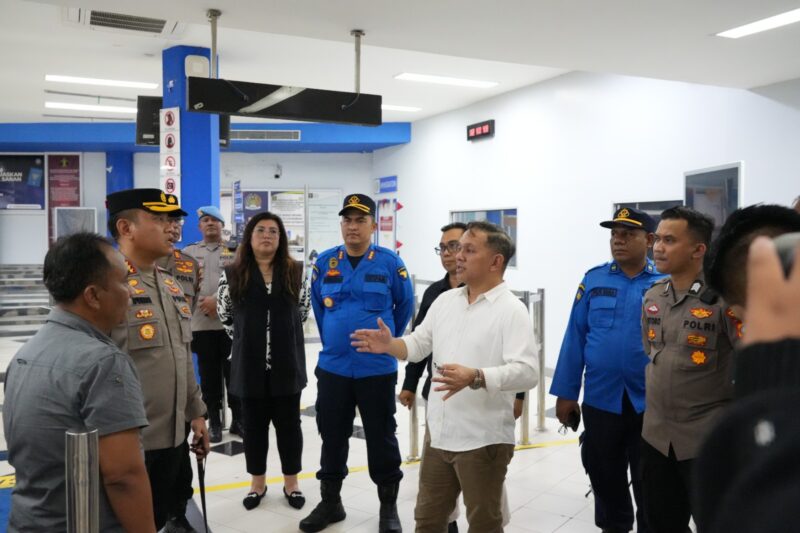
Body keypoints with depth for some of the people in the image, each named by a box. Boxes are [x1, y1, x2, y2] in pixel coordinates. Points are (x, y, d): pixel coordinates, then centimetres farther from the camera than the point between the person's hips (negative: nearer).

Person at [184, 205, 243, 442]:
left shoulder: (234, 251, 5)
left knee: (234, 373, 4)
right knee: (209, 376, 7)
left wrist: (217, 300, -15)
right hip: (201, 323, 1)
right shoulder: (189, 252, 11)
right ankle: (214, 422, 18)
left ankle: (238, 420, 16)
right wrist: (201, 303, -7)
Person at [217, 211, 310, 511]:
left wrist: (283, 338, 10)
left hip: (287, 364, 0)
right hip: (249, 366, 0)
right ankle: (257, 483, 29)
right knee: (254, 425, 12)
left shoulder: (295, 273, 0)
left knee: (289, 424, 10)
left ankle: (291, 483, 26)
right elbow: (225, 314, 9)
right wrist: (246, 339, 8)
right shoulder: (233, 275, -2)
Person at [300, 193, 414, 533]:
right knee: (332, 436, 14)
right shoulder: (325, 262, 1)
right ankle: (330, 501, 30)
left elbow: (405, 305, 6)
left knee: (381, 438, 8)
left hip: (377, 368, -2)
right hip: (332, 367, 3)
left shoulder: (389, 262, -7)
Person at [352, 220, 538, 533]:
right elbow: (419, 344, 14)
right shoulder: (444, 300, 8)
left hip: (483, 439, -6)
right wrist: (389, 344, -6)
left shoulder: (511, 310, -14)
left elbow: (527, 372, -24)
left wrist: (475, 378, -36)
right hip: (438, 433, 7)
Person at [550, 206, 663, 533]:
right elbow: (575, 337, 1)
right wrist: (566, 394, 0)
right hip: (600, 400, 2)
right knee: (605, 478, 17)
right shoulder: (593, 279, 0)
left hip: (650, 403, -2)